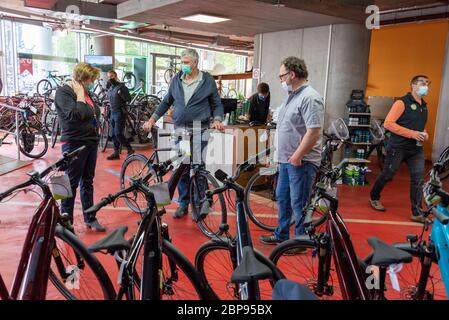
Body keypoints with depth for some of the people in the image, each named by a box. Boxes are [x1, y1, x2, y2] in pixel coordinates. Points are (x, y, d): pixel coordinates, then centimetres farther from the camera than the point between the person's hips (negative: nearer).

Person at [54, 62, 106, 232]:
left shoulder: (86, 92, 11)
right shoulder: (63, 92, -12)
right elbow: (75, 115, -27)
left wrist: (95, 131, 11)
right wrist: (80, 95, -16)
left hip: (91, 142, 8)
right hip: (74, 144, -7)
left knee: (88, 181, 14)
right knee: (72, 183, 1)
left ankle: (90, 218, 24)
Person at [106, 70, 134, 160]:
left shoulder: (121, 86, -8)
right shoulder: (110, 88, 15)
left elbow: (129, 99, -14)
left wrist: (121, 93, -27)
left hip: (120, 113, -8)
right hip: (112, 113, 8)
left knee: (118, 134, -13)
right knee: (113, 135, 8)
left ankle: (130, 150, -2)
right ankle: (116, 152, 14)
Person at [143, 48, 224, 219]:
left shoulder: (208, 80, 1)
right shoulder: (176, 80, 8)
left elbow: (217, 104, 4)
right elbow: (166, 102, 15)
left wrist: (217, 119, -14)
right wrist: (152, 119, 7)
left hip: (200, 131, -3)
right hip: (180, 130, 3)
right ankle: (183, 204, 19)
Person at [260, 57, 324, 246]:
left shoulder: (310, 98, -17)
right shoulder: (292, 95, 13)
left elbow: (314, 132, -24)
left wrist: (297, 156, -21)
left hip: (301, 162, -10)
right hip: (286, 159, 10)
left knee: (298, 203, 0)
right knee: (282, 198, 18)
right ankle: (281, 235, 33)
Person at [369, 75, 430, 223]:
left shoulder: (424, 105, 13)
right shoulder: (402, 103, -11)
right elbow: (388, 123, -19)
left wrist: (424, 133, 3)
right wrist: (412, 134, -22)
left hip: (417, 149, 6)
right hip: (398, 147, -6)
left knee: (418, 179, -2)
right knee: (387, 175, 7)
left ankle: (417, 213, 3)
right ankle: (374, 198, 30)